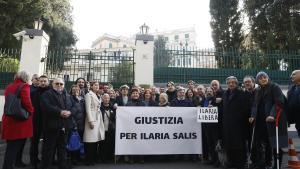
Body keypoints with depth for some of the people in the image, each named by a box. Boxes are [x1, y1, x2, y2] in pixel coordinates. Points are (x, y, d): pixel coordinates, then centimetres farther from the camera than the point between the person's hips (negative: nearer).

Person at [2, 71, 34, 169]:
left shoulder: (9, 87, 14)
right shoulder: (24, 86, -10)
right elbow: (26, 102, -20)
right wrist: (31, 111, -5)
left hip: (9, 119, 7)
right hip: (20, 120, -7)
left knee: (11, 147, 17)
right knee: (15, 148, 3)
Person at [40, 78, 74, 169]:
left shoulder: (67, 95, 17)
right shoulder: (47, 94, 1)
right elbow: (46, 106, -16)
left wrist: (69, 112, -14)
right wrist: (60, 112, -22)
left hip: (65, 126, 5)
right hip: (52, 126, -5)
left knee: (63, 148, 14)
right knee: (49, 148, 3)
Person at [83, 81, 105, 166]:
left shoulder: (98, 96, 19)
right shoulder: (89, 95, -3)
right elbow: (88, 108, -11)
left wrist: (100, 120, 11)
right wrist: (91, 121, -18)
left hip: (98, 118, 7)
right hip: (92, 119, -7)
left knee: (96, 139, 7)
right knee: (91, 140, -7)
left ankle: (94, 159, 17)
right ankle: (88, 160, 3)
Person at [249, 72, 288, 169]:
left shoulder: (275, 87, -4)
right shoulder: (259, 91, 14)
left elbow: (279, 102, -14)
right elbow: (256, 105, 10)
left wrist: (273, 115, -26)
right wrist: (253, 116, -4)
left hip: (274, 119, -5)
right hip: (262, 120, 6)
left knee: (276, 144, -3)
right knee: (267, 142, 12)